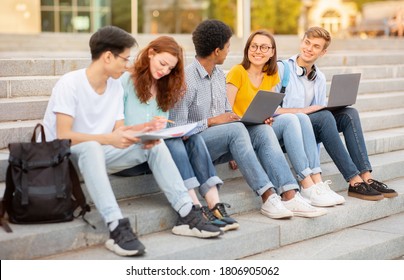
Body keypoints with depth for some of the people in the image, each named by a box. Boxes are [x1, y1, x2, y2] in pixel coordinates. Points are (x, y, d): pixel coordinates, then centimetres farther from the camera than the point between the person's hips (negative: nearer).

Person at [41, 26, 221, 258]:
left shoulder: (116, 86, 4)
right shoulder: (70, 84, -18)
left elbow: (118, 129, 4)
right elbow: (64, 136, -25)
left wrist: (144, 129, -17)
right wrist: (109, 139, -35)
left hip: (98, 154, 7)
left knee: (155, 144, -9)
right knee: (91, 147, -41)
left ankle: (187, 214, -14)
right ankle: (117, 227, -46)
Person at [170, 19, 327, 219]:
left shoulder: (219, 76, 13)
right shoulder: (186, 80, -14)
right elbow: (176, 128, -18)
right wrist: (212, 121, -18)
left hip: (220, 146, 8)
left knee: (262, 130, -17)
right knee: (235, 129, -33)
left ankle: (290, 197, -29)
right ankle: (268, 198, -33)